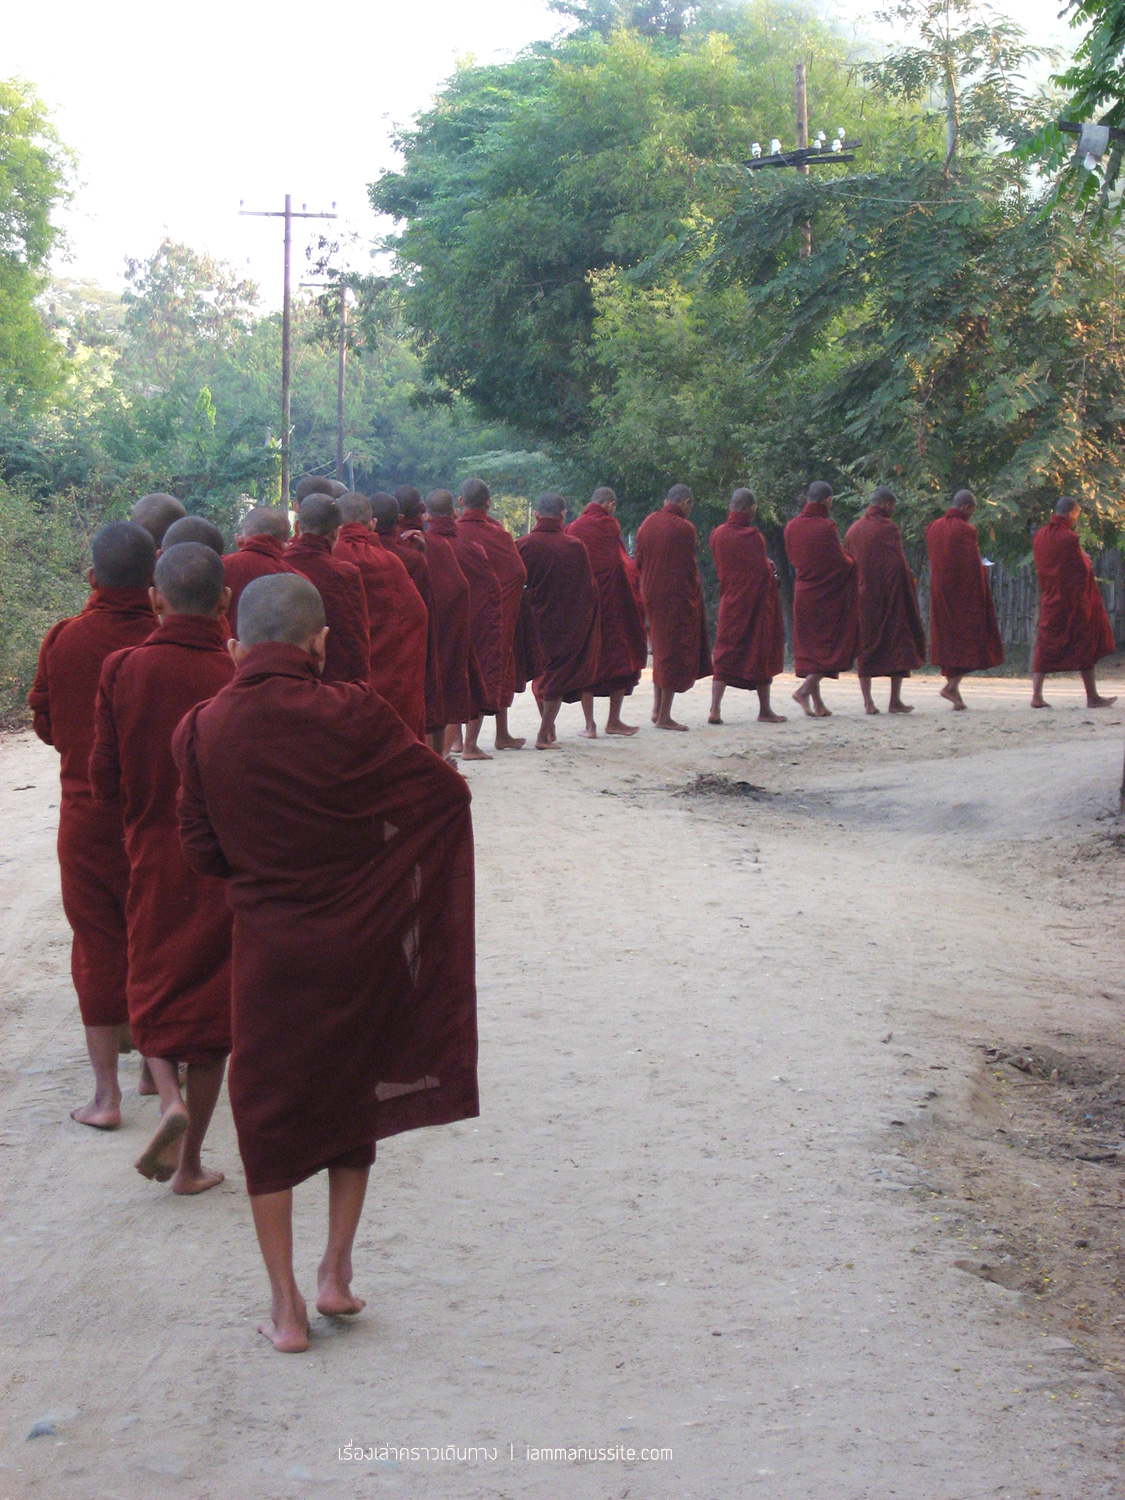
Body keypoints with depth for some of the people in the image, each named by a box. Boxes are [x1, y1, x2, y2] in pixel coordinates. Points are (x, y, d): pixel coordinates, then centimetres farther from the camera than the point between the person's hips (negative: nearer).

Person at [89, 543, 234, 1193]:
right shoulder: (239, 677, -14)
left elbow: (104, 780, -5)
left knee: (153, 990, 18)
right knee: (210, 1000, 10)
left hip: (152, 855, 1)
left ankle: (170, 1098, -9)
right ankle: (190, 1161, 15)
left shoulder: (123, 669, -10)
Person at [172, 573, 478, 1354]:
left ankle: (287, 1307, 14)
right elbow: (446, 791, -6)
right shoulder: (352, 715, -15)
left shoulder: (203, 731, -9)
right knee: (353, 1099, 22)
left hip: (269, 950, 0)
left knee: (268, 1114, 13)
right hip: (363, 941, 0)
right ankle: (337, 1273, 24)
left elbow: (203, 850, 0)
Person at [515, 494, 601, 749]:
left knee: (541, 672, 20)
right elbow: (589, 589, -6)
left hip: (534, 620, 2)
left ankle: (549, 729, 29)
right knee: (558, 675, 6)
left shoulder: (522, 546, -8)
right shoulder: (574, 547, -11)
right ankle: (545, 734, 0)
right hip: (565, 623, -2)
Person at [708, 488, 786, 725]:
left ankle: (715, 708, -9)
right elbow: (764, 571, -14)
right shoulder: (752, 536, -16)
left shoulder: (717, 535, 2)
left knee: (725, 655, 5)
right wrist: (770, 567, 9)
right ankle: (764, 710, 15)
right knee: (761, 654, 7)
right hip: (755, 605, -4)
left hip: (729, 603, 4)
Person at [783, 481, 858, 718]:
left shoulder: (792, 527, 2)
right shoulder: (826, 527, -16)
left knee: (809, 647, 10)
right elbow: (841, 563, -14)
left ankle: (818, 704, 10)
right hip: (826, 596, -6)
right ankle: (806, 689, -12)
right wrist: (852, 561, 7)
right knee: (832, 645, 4)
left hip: (803, 594, 6)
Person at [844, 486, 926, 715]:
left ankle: (868, 702, 2)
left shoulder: (853, 530, 9)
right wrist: (910, 582, 0)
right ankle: (895, 701, 2)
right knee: (898, 643, 4)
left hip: (861, 597, 5)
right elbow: (899, 565, -13)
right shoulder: (887, 528, -10)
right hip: (890, 598, -5)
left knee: (864, 647, 8)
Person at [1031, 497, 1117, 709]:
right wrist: (1088, 562, 5)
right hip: (1074, 602, -6)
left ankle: (1036, 695, -4)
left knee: (1045, 648, 6)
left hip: (1049, 601, 6)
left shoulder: (1039, 536, 5)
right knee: (1086, 649, 4)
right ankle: (1092, 697, 10)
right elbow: (1083, 570, -15)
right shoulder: (1069, 538, -18)